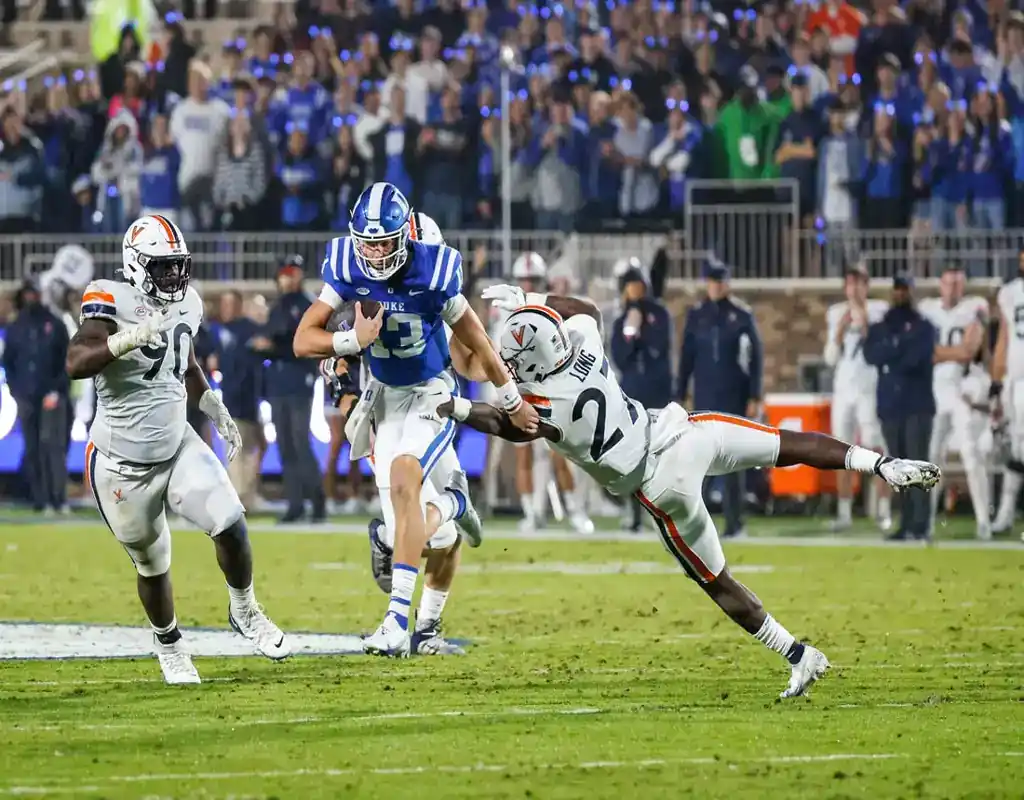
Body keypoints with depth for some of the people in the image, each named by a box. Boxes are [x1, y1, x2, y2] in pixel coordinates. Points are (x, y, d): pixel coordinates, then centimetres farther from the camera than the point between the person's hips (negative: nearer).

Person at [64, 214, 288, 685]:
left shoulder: (187, 304, 2)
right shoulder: (112, 302, -20)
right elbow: (76, 363, -36)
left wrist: (215, 409, 13)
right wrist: (130, 337, -47)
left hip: (177, 447, 5)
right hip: (122, 464, -5)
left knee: (230, 524, -15)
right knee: (152, 565, 9)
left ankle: (244, 611, 12)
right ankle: (168, 645, 35)